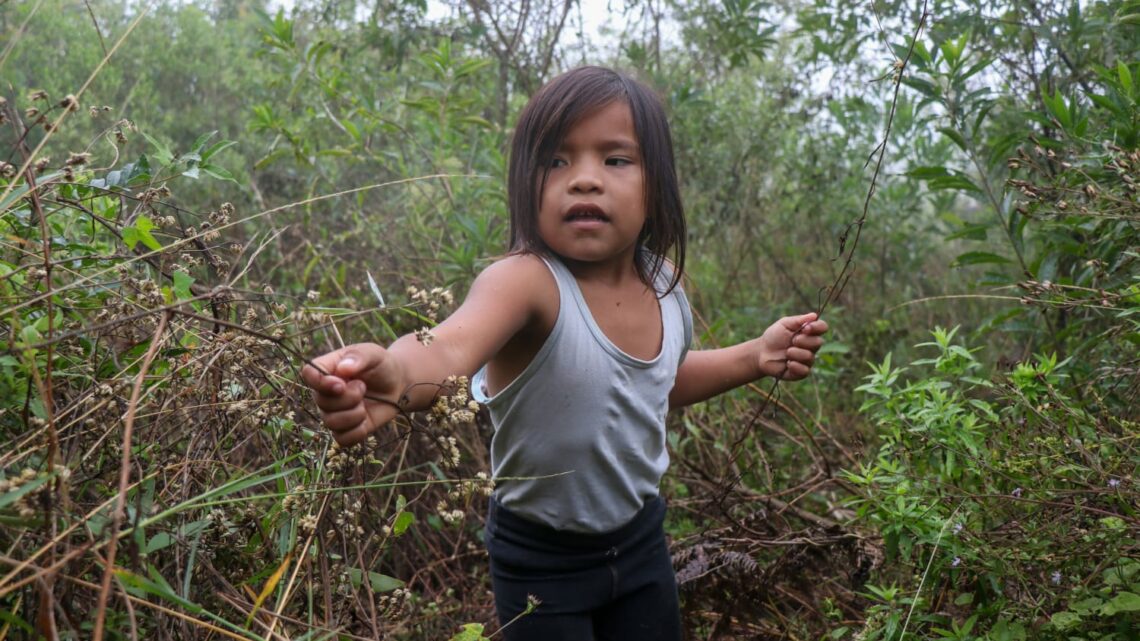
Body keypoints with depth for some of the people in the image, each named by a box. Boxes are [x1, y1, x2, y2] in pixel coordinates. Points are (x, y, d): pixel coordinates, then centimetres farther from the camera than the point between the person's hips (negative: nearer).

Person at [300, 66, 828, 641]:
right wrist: (394, 373, -71)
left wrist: (756, 356, 0)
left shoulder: (665, 282, -8)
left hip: (640, 537, 5)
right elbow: (449, 348, -49)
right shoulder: (526, 282, -28)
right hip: (541, 560, -5)